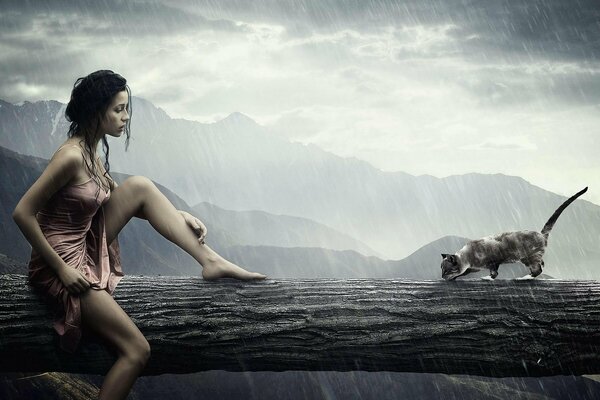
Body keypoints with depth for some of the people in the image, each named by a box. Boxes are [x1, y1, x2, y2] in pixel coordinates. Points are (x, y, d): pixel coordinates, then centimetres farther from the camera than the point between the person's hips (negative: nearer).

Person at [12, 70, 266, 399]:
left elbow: (126, 198, 16)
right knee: (137, 351, -12)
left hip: (87, 246, 9)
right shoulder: (71, 156, -22)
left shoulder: (91, 150, 6)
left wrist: (178, 216, 2)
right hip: (64, 263, -9)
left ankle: (211, 261, -4)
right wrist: (61, 268, -21)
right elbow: (22, 213, -23)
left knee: (140, 187, -2)